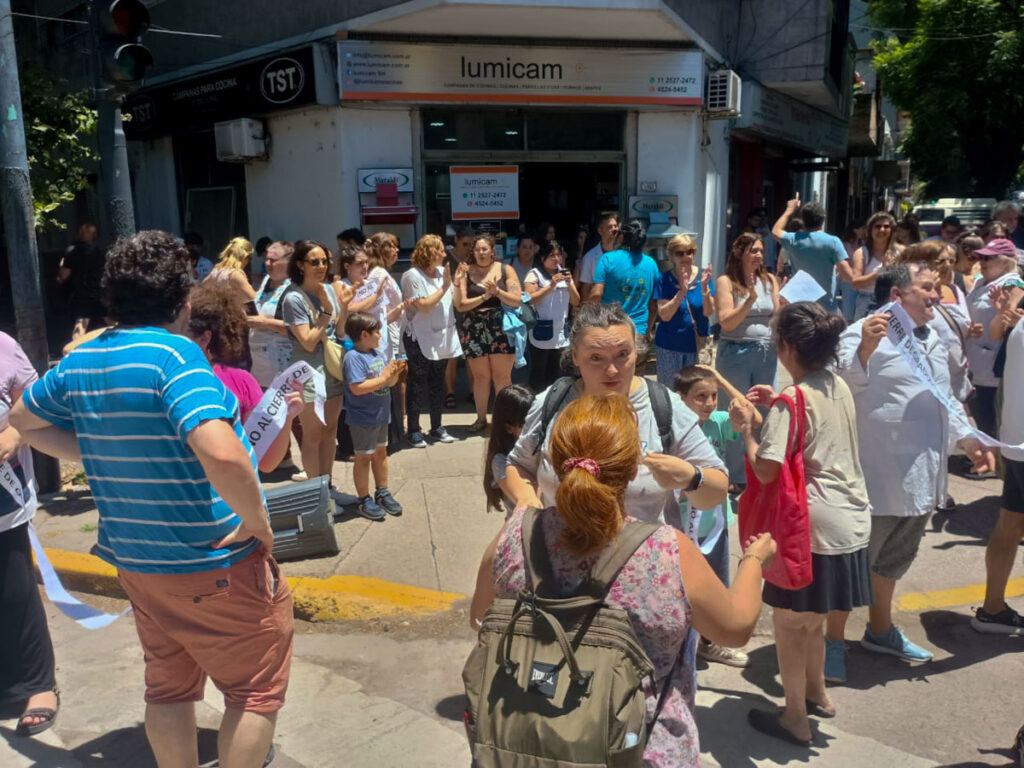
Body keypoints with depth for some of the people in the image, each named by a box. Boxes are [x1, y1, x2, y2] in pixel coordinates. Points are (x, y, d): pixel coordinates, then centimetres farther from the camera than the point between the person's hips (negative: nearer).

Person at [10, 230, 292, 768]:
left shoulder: (81, 360, 2)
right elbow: (223, 456, -36)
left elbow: (24, 420, 20)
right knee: (256, 690, 11)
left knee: (169, 687, 23)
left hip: (135, 559, 8)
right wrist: (257, 520, -20)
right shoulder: (173, 354, -23)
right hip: (213, 563, -7)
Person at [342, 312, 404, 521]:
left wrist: (395, 373, -9)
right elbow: (357, 388, -29)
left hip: (381, 415, 8)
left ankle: (382, 493, 31)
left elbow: (390, 383, 13)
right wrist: (383, 377, -23)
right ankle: (364, 500, 16)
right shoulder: (354, 357, -20)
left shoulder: (378, 354, 6)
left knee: (381, 452, 18)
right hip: (363, 418, -8)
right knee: (364, 457, 4)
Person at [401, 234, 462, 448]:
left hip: (442, 337, 6)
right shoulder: (412, 276, -12)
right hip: (420, 339, -6)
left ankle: (436, 427, 24)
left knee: (437, 383, 14)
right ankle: (414, 431, 10)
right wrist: (444, 287, -17)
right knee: (418, 384, 1)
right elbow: (424, 306, -19)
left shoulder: (442, 271, 6)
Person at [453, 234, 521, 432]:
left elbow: (517, 300, -5)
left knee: (502, 375, -1)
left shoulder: (506, 270, 2)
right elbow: (460, 305, -6)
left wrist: (497, 291, -18)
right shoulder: (466, 272, 1)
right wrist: (485, 296, -15)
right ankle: (481, 418, 19)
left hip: (501, 328, -1)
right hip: (474, 330, 1)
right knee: (481, 376, 7)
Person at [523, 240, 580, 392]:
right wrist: (551, 285, -19)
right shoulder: (534, 274, -4)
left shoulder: (564, 274, 12)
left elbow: (576, 302, 10)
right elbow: (529, 300, -16)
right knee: (538, 372, 1)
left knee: (555, 373, 12)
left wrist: (569, 283, -6)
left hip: (561, 333, 5)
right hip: (542, 334, -5)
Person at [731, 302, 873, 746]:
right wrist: (775, 407, 17)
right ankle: (817, 694, 41)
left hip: (811, 525, -8)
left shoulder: (792, 400, -19)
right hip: (850, 519, 9)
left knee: (789, 620, 8)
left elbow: (765, 470, -23)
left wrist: (746, 426, -10)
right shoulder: (839, 387, 6)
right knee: (810, 617, 25)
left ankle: (796, 720, 19)